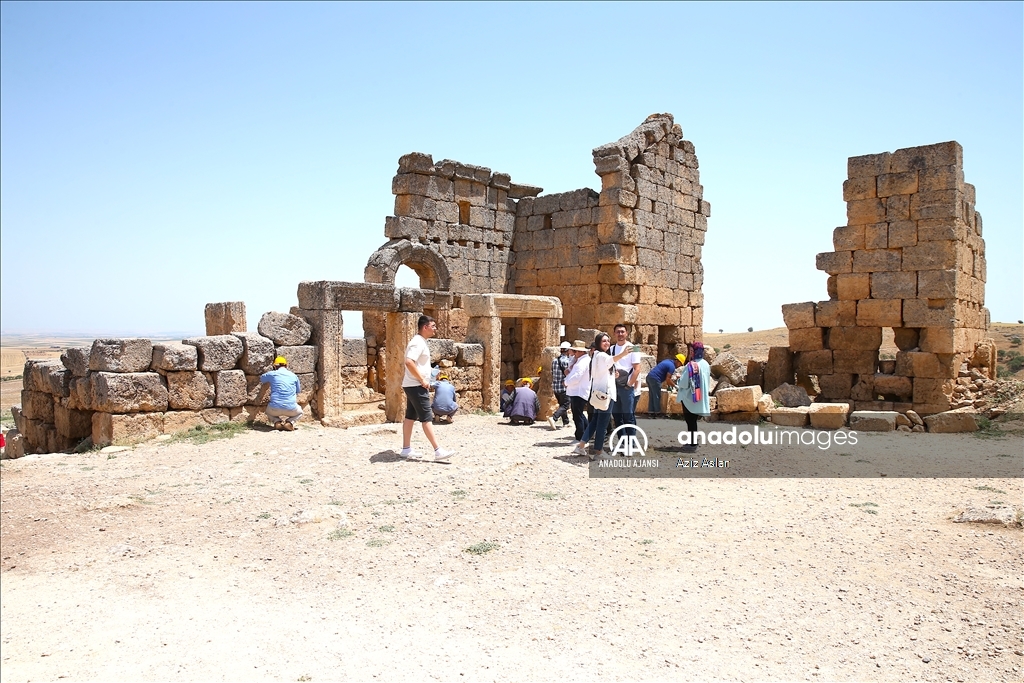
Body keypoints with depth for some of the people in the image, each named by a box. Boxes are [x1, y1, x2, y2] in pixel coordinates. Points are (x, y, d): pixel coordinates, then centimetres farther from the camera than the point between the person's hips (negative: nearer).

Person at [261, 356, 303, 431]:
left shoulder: (272, 374, 5)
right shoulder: (294, 376, 9)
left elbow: (261, 379, 27)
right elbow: (298, 391, 23)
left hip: (275, 408, 0)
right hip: (290, 409, 0)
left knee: (269, 411, 36)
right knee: (299, 412, 34)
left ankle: (277, 421, 4)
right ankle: (289, 422, 3)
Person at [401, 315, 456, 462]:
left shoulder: (421, 342, 15)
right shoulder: (418, 342, -17)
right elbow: (409, 362, -29)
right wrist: (422, 380, -23)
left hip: (414, 386, 10)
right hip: (416, 386, -10)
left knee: (410, 417, 12)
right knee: (426, 418, -10)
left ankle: (406, 449, 18)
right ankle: (438, 451, -12)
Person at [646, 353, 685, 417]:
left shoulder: (668, 361, 17)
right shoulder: (672, 366, -12)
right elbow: (667, 380, -14)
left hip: (649, 376, 10)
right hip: (655, 379, -10)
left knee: (652, 396, 12)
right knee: (657, 397, -1)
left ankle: (650, 412, 14)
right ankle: (657, 413, 5)